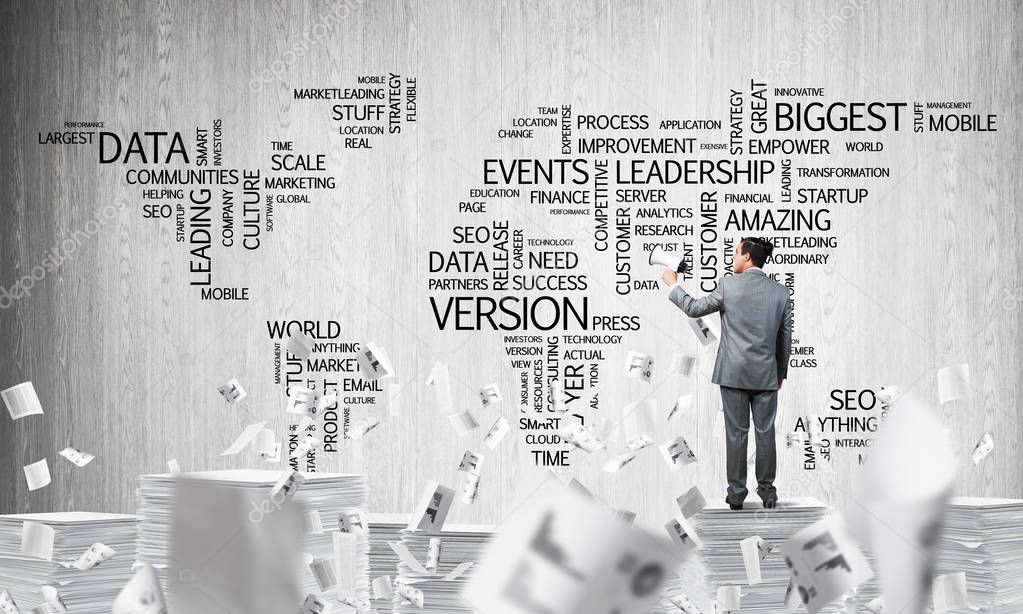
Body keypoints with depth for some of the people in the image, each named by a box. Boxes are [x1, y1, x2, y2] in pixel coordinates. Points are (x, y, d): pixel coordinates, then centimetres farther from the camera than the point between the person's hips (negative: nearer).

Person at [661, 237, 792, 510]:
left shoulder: (729, 285, -9)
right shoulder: (781, 292, 1)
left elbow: (694, 308, 0)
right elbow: (785, 338, 7)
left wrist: (673, 285, 15)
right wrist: (781, 373, 19)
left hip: (733, 374, -2)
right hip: (766, 374, 2)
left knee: (736, 433, 5)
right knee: (765, 433, 9)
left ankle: (736, 492, 10)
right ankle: (767, 490, 13)